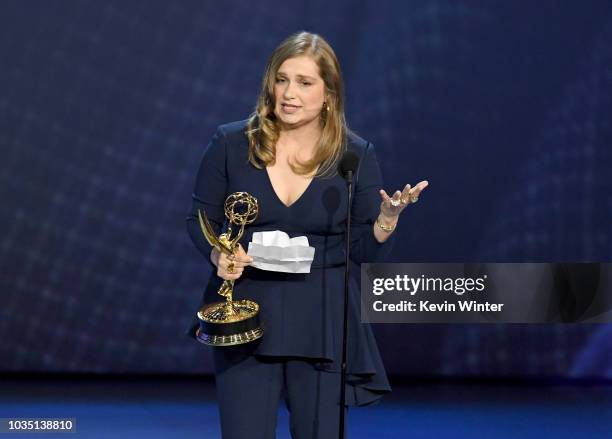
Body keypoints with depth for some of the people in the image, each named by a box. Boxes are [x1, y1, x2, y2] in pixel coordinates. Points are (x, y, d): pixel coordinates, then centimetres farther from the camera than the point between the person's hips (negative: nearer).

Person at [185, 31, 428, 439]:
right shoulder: (230, 143, -4)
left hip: (324, 320, 1)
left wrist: (389, 216, -18)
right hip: (246, 313, 0)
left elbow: (368, 251, 1)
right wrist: (217, 254, -13)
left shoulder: (356, 155, -2)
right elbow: (200, 218, 7)